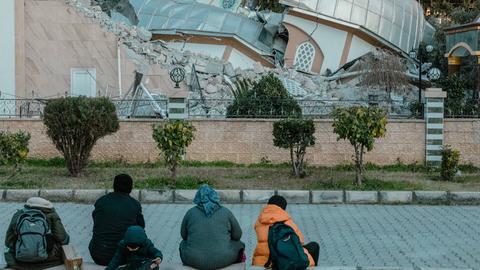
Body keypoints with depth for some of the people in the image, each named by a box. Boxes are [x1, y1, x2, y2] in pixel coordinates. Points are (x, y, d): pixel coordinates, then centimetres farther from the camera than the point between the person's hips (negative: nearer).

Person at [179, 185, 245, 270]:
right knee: (238, 245, 29)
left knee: (183, 244, 33)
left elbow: (184, 235, 12)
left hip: (194, 261, 1)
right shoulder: (225, 212, 0)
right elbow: (237, 235, 6)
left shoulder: (190, 213, 1)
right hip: (222, 261, -1)